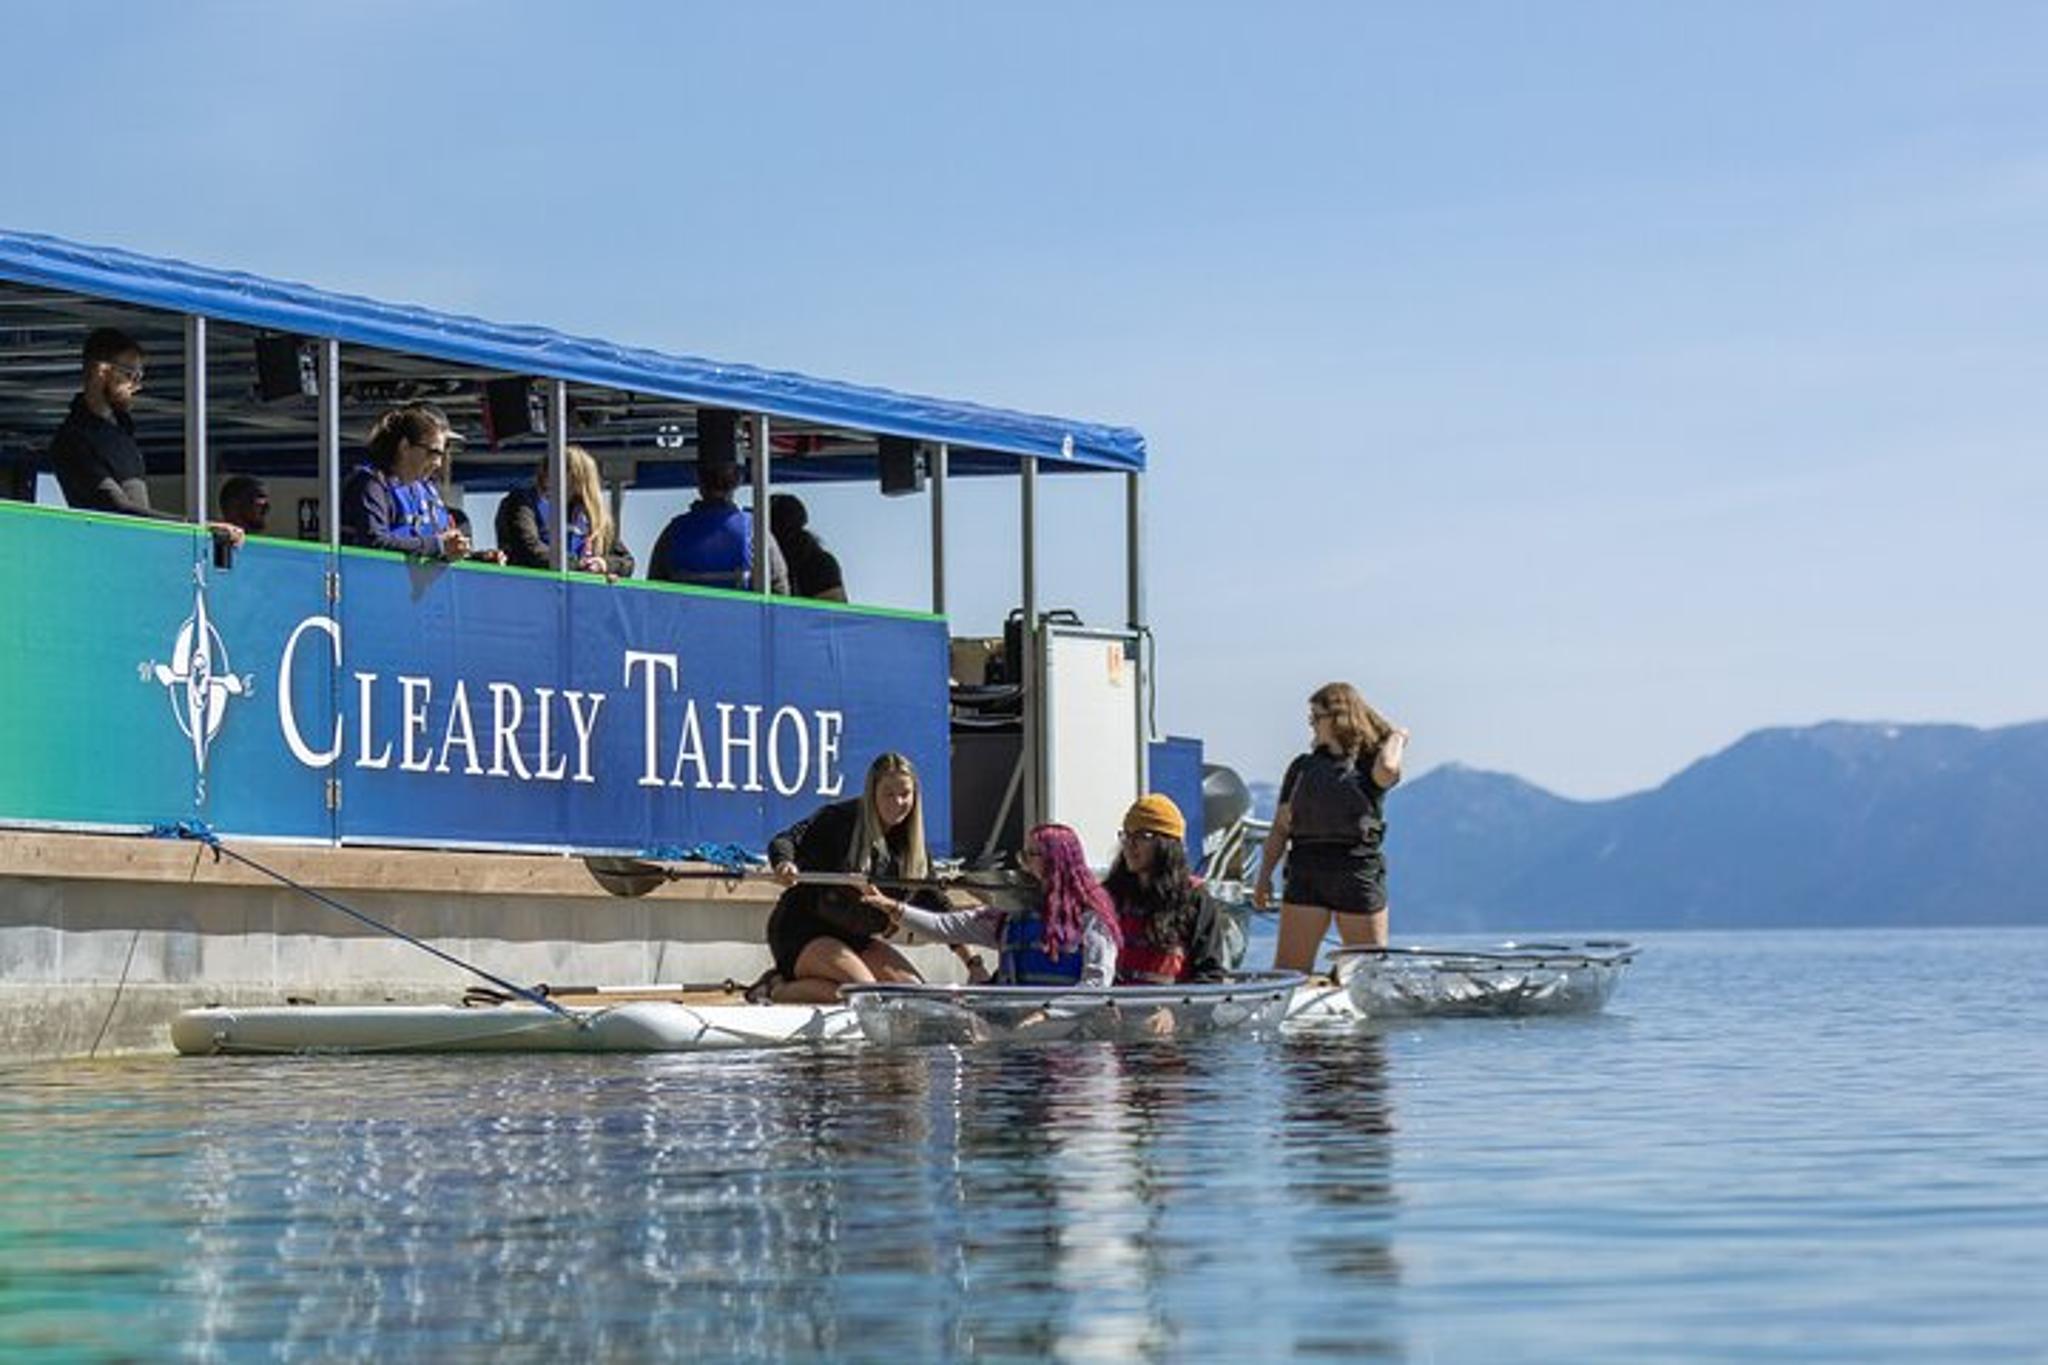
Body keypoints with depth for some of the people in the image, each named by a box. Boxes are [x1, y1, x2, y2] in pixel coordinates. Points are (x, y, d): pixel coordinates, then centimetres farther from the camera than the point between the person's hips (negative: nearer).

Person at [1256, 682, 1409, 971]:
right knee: (1287, 969, -5)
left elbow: (1388, 769, -23)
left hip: (1359, 872, -3)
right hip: (1306, 872, 3)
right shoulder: (1303, 768, 13)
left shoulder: (1368, 763, 3)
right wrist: (1264, 876, 5)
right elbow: (1280, 828, 13)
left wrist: (1396, 738, -3)